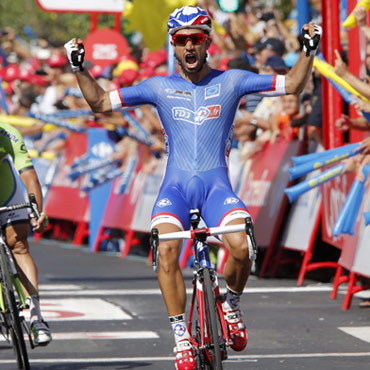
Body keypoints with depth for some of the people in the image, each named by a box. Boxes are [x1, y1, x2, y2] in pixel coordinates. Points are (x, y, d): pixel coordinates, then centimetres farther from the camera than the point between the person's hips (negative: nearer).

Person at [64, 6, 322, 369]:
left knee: (240, 246, -28)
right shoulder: (159, 87, 9)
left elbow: (292, 84, 10)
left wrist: (309, 51, -4)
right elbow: (100, 102, 11)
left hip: (217, 184, 0)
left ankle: (231, 305, 4)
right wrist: (79, 68, -1)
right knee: (166, 249, -28)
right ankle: (181, 336, -16)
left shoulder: (231, 81, 8)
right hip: (176, 185, 0)